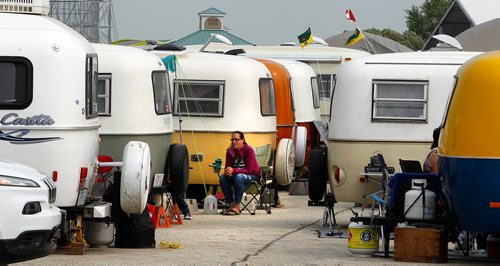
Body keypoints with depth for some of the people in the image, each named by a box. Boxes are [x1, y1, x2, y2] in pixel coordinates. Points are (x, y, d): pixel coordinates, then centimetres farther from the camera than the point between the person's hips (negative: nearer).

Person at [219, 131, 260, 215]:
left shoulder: (248, 150, -18)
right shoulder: (230, 151, -3)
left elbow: (248, 170, -22)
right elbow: (227, 167, -2)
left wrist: (233, 170, -36)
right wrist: (227, 171, -28)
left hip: (252, 175, -5)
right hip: (238, 174, 5)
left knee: (239, 177, -37)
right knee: (223, 177, -22)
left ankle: (236, 207, -34)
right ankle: (231, 204, -19)